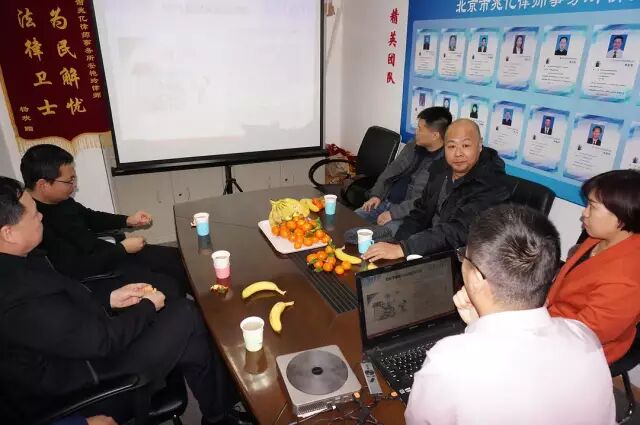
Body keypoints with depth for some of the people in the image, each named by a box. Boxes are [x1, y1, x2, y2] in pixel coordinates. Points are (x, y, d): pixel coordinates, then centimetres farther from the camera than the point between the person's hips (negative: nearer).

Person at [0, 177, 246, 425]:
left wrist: (110, 299, 2)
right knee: (186, 316, -7)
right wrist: (148, 306, -10)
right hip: (84, 384, -9)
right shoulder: (22, 301, -34)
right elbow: (103, 340, -25)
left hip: (77, 348, 9)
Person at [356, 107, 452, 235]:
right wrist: (376, 195, 2)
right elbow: (391, 170, 14)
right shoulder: (414, 145, 7)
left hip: (407, 214, -8)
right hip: (384, 202, 8)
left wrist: (393, 213, -21)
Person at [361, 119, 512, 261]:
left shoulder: (492, 185, -21)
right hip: (428, 246, 7)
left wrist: (402, 249, -39)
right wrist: (396, 245, -7)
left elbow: (458, 231, -31)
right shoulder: (440, 168, 2)